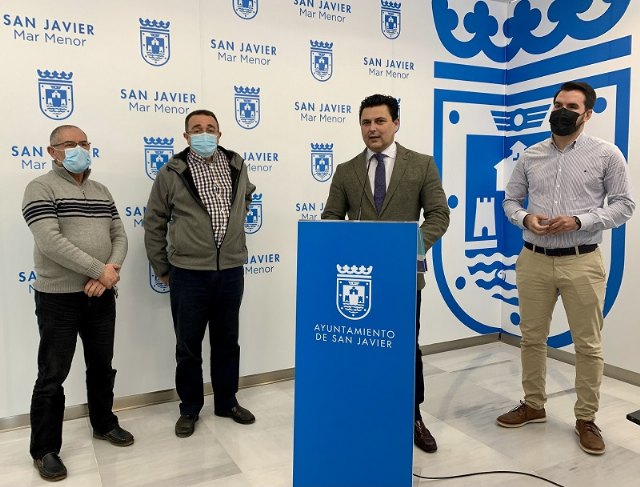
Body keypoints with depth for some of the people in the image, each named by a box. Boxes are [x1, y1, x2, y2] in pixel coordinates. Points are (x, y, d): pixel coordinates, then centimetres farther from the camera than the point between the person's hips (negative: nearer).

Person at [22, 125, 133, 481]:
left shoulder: (102, 192, 12)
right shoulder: (41, 188, -8)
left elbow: (120, 237, 5)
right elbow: (50, 242, -20)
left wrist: (109, 273, -13)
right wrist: (101, 270, -19)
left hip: (102, 296, 6)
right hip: (58, 297, -5)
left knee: (102, 365, 17)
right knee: (53, 375, 4)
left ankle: (104, 423, 36)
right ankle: (45, 450, 20)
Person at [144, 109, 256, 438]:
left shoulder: (237, 166, 4)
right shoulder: (171, 173, -5)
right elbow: (154, 225, 2)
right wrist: (162, 269, 5)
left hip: (231, 271, 3)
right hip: (189, 274, -2)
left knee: (227, 342, 15)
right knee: (188, 346, 10)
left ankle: (227, 402, 33)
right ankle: (189, 409, 28)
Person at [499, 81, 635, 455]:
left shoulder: (606, 154, 0)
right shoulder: (531, 156, 9)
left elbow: (624, 205, -2)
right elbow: (511, 200, 12)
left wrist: (578, 221, -16)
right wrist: (525, 218, -10)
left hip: (582, 261, -3)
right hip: (533, 259, 3)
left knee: (588, 344, 5)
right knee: (532, 338, 12)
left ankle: (586, 419, 21)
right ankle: (533, 405, 29)